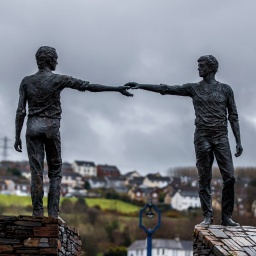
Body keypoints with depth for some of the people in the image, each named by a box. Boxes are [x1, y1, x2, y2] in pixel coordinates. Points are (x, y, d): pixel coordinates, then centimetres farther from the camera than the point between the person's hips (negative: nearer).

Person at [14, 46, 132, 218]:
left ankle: (38, 213, -7)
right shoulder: (58, 79, -4)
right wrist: (117, 89, -6)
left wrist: (17, 137, 5)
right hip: (52, 129, -2)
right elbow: (88, 86, -8)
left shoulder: (26, 81, 3)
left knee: (36, 172, -2)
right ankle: (53, 213, -3)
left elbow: (21, 111, 1)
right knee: (55, 172, 7)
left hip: (33, 128, 2)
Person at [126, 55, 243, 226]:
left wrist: (239, 141, 2)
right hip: (202, 136, 1)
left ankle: (227, 216, -4)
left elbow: (233, 117, 9)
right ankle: (208, 216, 0)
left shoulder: (225, 89, 9)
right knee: (204, 178, -2)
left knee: (229, 177, -9)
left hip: (221, 137, 0)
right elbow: (166, 89, 6)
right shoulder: (194, 89, 10)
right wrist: (141, 86, 0)